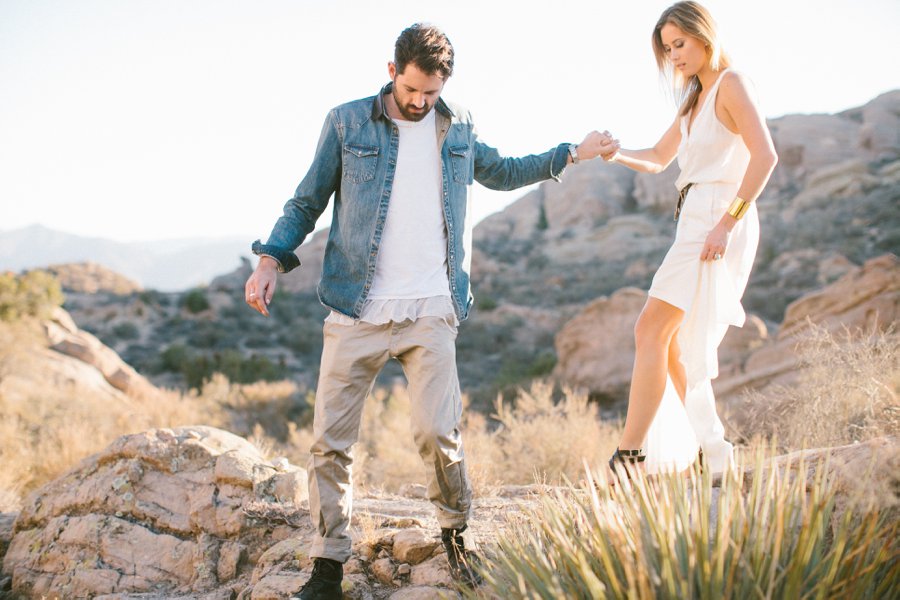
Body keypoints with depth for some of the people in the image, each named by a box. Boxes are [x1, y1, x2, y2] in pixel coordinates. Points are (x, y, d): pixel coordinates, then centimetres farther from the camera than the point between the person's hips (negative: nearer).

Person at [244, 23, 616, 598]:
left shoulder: (459, 126, 13)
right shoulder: (346, 123, 5)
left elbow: (501, 172, 32)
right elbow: (307, 201, 9)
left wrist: (571, 153, 31)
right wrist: (272, 258, -5)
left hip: (431, 312, 1)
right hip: (356, 309, -1)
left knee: (438, 433, -10)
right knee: (331, 441, -2)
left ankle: (456, 532, 17)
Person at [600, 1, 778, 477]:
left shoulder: (730, 84, -5)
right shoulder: (695, 99, 22)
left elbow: (765, 155, -17)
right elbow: (656, 160, 27)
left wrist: (727, 222, -23)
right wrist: (614, 154, 7)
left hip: (718, 225, -10)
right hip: (695, 223, 10)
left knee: (651, 330, -15)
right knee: (671, 343, 11)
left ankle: (630, 457, -15)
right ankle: (711, 452, 15)